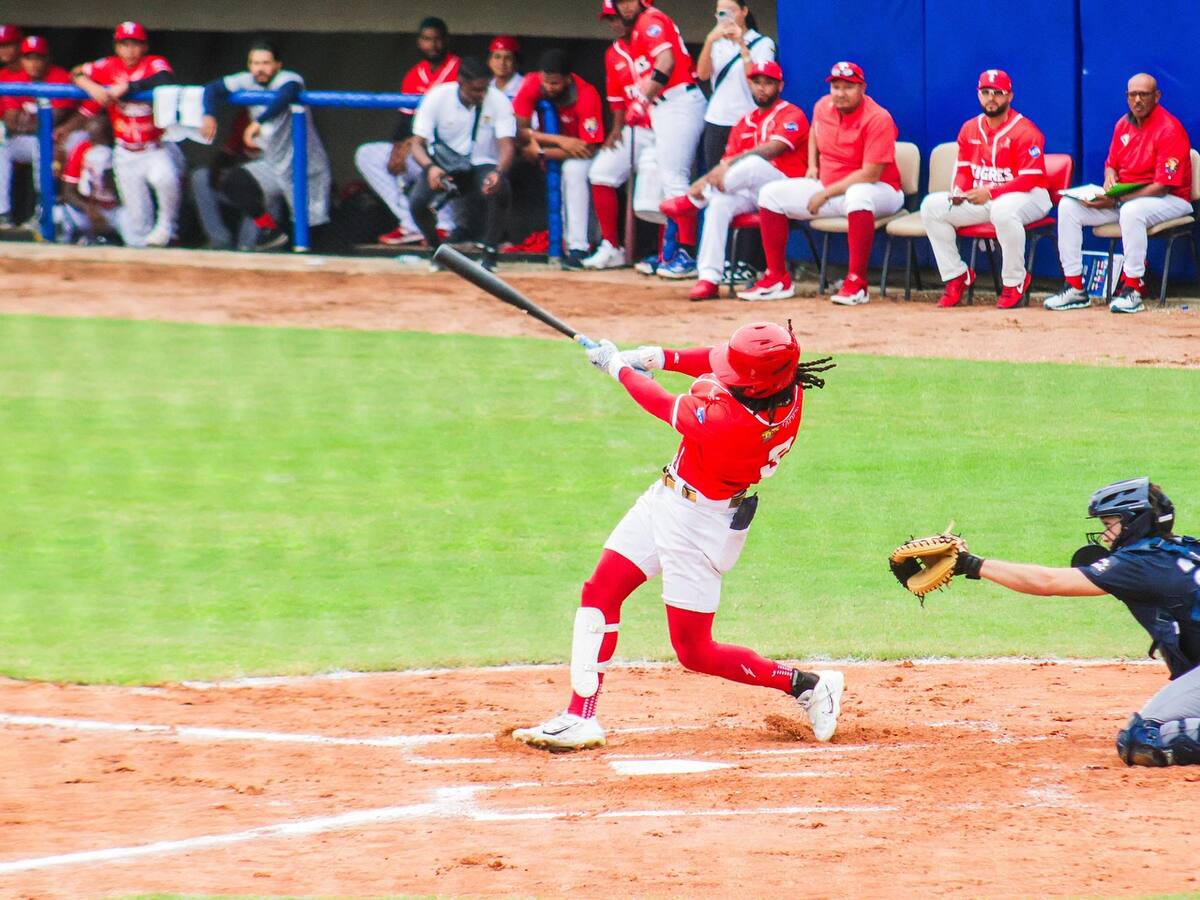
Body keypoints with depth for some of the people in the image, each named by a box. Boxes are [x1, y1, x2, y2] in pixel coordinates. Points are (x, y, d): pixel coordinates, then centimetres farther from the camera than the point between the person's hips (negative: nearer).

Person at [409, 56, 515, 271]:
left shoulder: (498, 101, -13)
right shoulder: (437, 98, -13)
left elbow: (507, 146, -20)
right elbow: (417, 144, -15)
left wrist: (498, 173, -44)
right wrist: (430, 167, -38)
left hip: (482, 166, 0)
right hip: (442, 163, 1)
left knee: (498, 191, -35)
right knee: (418, 201, -28)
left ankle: (489, 254, -15)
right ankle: (437, 250, 3)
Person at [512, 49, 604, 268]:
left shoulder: (586, 96, -30)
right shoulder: (533, 84, -21)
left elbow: (589, 149, -30)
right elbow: (519, 129, -22)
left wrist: (541, 152, -31)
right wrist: (559, 141, -34)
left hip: (576, 153, -6)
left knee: (574, 169, -32)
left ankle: (578, 248, -35)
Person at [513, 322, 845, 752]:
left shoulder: (728, 421, -38)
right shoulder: (787, 389, -17)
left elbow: (663, 406, -19)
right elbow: (715, 360, 5)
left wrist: (618, 365, -3)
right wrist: (662, 356, -8)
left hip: (700, 522, -9)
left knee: (694, 651, 2)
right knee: (599, 593, 9)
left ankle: (807, 684, 14)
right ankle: (581, 717, 13)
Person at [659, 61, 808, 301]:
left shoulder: (792, 115, -3)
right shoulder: (745, 123, 19)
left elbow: (773, 149, -21)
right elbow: (727, 161, 11)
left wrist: (731, 164, -32)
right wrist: (710, 178, -13)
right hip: (750, 194, 6)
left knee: (753, 164, -37)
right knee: (719, 203, -26)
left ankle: (693, 200, -21)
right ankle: (709, 279, -30)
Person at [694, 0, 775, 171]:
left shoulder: (762, 43, 0)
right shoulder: (718, 43, 14)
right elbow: (703, 74, -1)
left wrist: (742, 44, -18)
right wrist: (709, 41, -15)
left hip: (746, 123, -5)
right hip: (716, 121, 5)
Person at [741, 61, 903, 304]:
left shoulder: (877, 119, -22)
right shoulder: (823, 107, 1)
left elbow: (870, 175, -26)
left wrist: (826, 194, -22)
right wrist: (812, 165, 12)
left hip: (879, 191, -8)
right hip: (827, 187, 8)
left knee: (858, 195, -44)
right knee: (771, 194, -3)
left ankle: (857, 284, -41)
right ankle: (777, 280, -3)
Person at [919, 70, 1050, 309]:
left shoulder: (1025, 131, -14)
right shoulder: (970, 129, 8)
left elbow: (1030, 179, -20)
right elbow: (964, 170, 13)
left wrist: (990, 193, -29)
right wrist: (959, 190, -12)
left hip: (1028, 196, -7)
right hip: (980, 200, 7)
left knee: (1003, 210, -43)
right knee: (932, 206, -8)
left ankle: (1015, 281, -22)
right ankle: (956, 277, -1)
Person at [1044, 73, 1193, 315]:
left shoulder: (1169, 130, -17)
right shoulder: (1123, 125, 7)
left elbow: (1163, 186, -22)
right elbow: (1111, 164, 20)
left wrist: (1117, 201, -26)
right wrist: (1109, 179, -7)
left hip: (1169, 201, -8)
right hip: (1123, 198, 8)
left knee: (1131, 211, -41)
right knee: (1068, 206, -6)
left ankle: (1132, 290, -32)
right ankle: (1074, 288, -10)